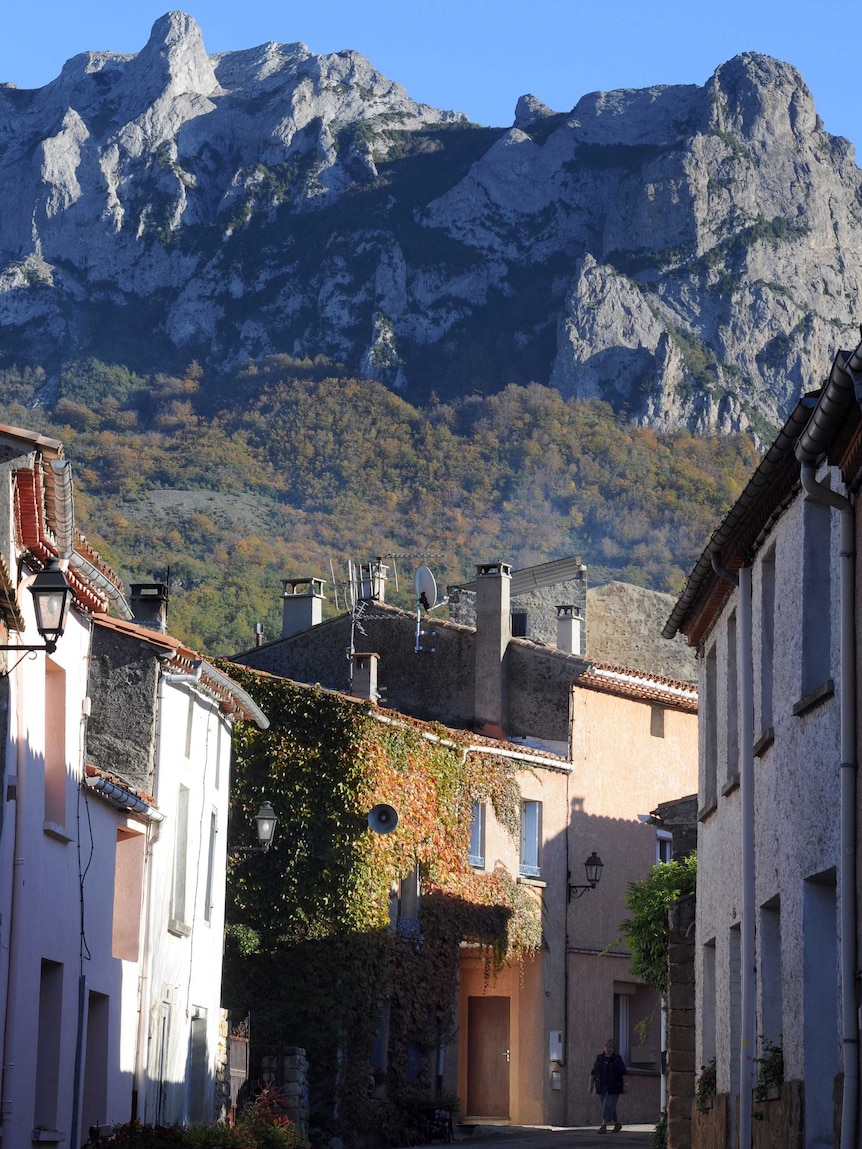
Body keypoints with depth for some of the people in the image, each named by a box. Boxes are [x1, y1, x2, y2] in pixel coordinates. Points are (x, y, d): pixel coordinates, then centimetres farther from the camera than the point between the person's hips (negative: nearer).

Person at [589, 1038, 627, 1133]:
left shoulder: (617, 1059, -4)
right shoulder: (599, 1058, 8)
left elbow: (624, 1073, -5)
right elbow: (593, 1073, 10)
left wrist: (624, 1086, -10)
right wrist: (591, 1085, 4)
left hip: (614, 1088, -5)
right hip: (602, 1088, 5)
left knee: (609, 1106, -12)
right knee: (609, 1107, 11)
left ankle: (603, 1126, -17)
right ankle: (617, 1124, 28)